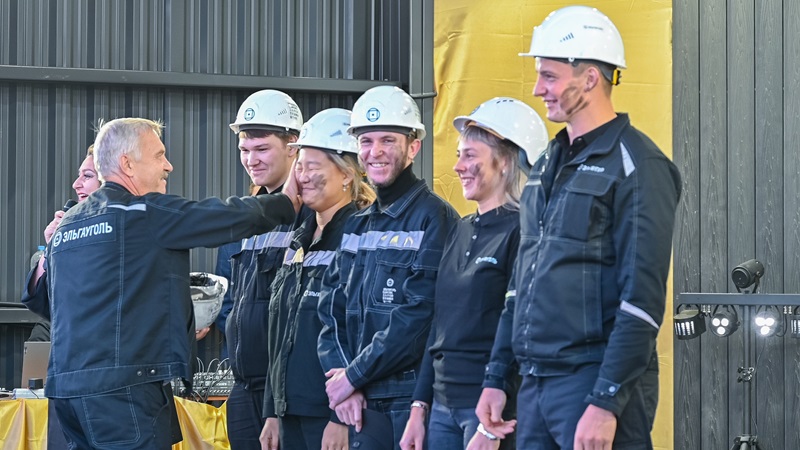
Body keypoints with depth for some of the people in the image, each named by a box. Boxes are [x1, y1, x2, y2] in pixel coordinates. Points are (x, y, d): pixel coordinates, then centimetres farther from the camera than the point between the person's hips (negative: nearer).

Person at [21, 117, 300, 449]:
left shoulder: (66, 224, 17)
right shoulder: (145, 212, -6)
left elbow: (42, 300, 24)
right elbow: (234, 217, -4)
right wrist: (287, 204, 10)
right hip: (123, 385, -8)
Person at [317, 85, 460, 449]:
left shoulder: (434, 218, -7)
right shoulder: (357, 226, 16)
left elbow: (418, 317, -15)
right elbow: (330, 313, 12)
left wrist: (354, 376, -12)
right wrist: (340, 378, -4)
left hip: (411, 397, -7)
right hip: (361, 406, 7)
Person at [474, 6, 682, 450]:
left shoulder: (636, 164, -9)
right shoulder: (547, 165, 17)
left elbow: (642, 297, -15)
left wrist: (606, 403, -20)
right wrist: (495, 378, 16)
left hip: (594, 381, -8)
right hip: (534, 382, 8)